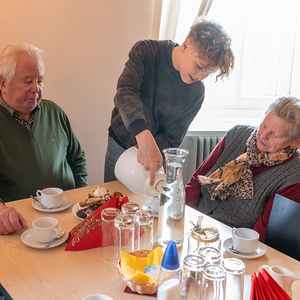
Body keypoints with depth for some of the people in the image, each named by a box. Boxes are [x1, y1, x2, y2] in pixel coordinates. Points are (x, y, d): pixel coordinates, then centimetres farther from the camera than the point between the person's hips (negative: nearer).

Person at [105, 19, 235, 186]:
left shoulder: (196, 92, -12)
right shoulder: (147, 51, -17)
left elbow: (172, 138, -9)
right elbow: (125, 92, -33)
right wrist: (144, 136, -48)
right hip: (120, 143, 0)